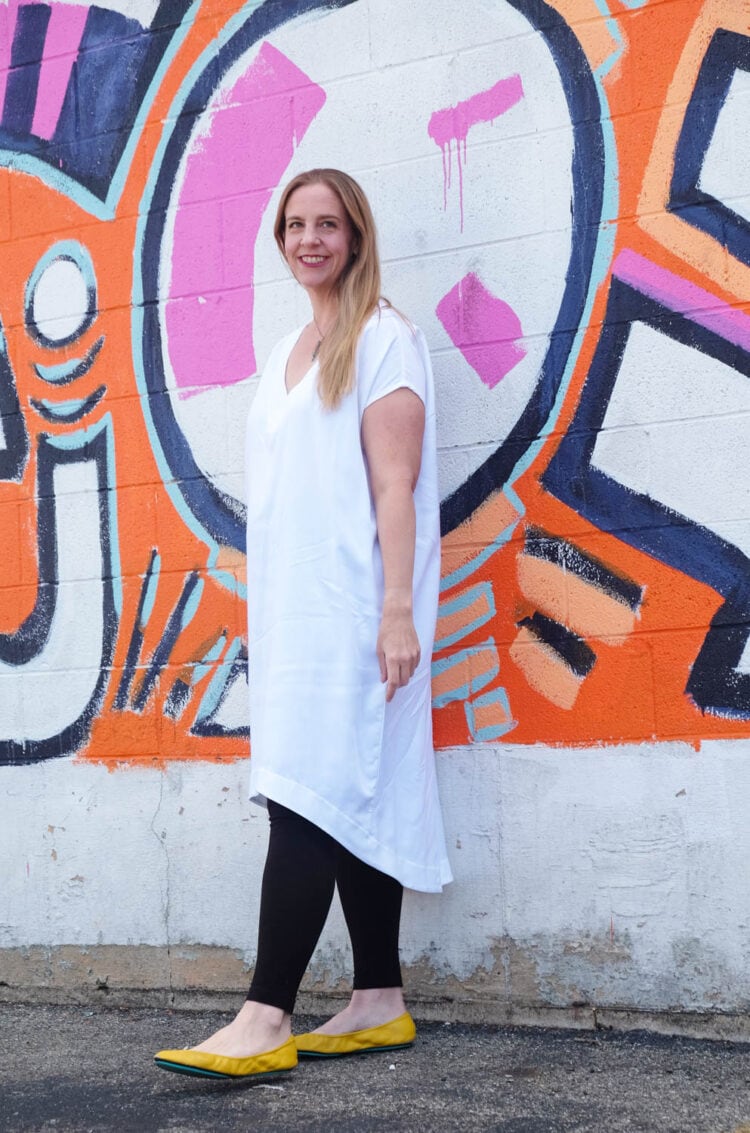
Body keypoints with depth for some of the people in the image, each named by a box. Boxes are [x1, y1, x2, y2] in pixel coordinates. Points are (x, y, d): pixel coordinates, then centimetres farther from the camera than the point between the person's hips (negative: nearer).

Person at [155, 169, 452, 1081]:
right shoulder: (289, 352, 20)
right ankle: (379, 1004, 12)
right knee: (353, 803, 7)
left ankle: (266, 1021, -11)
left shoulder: (382, 339, -3)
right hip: (291, 606, 8)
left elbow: (394, 484, -11)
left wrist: (398, 608, -18)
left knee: (308, 799, -12)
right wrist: (265, 612, 14)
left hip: (348, 606, -7)